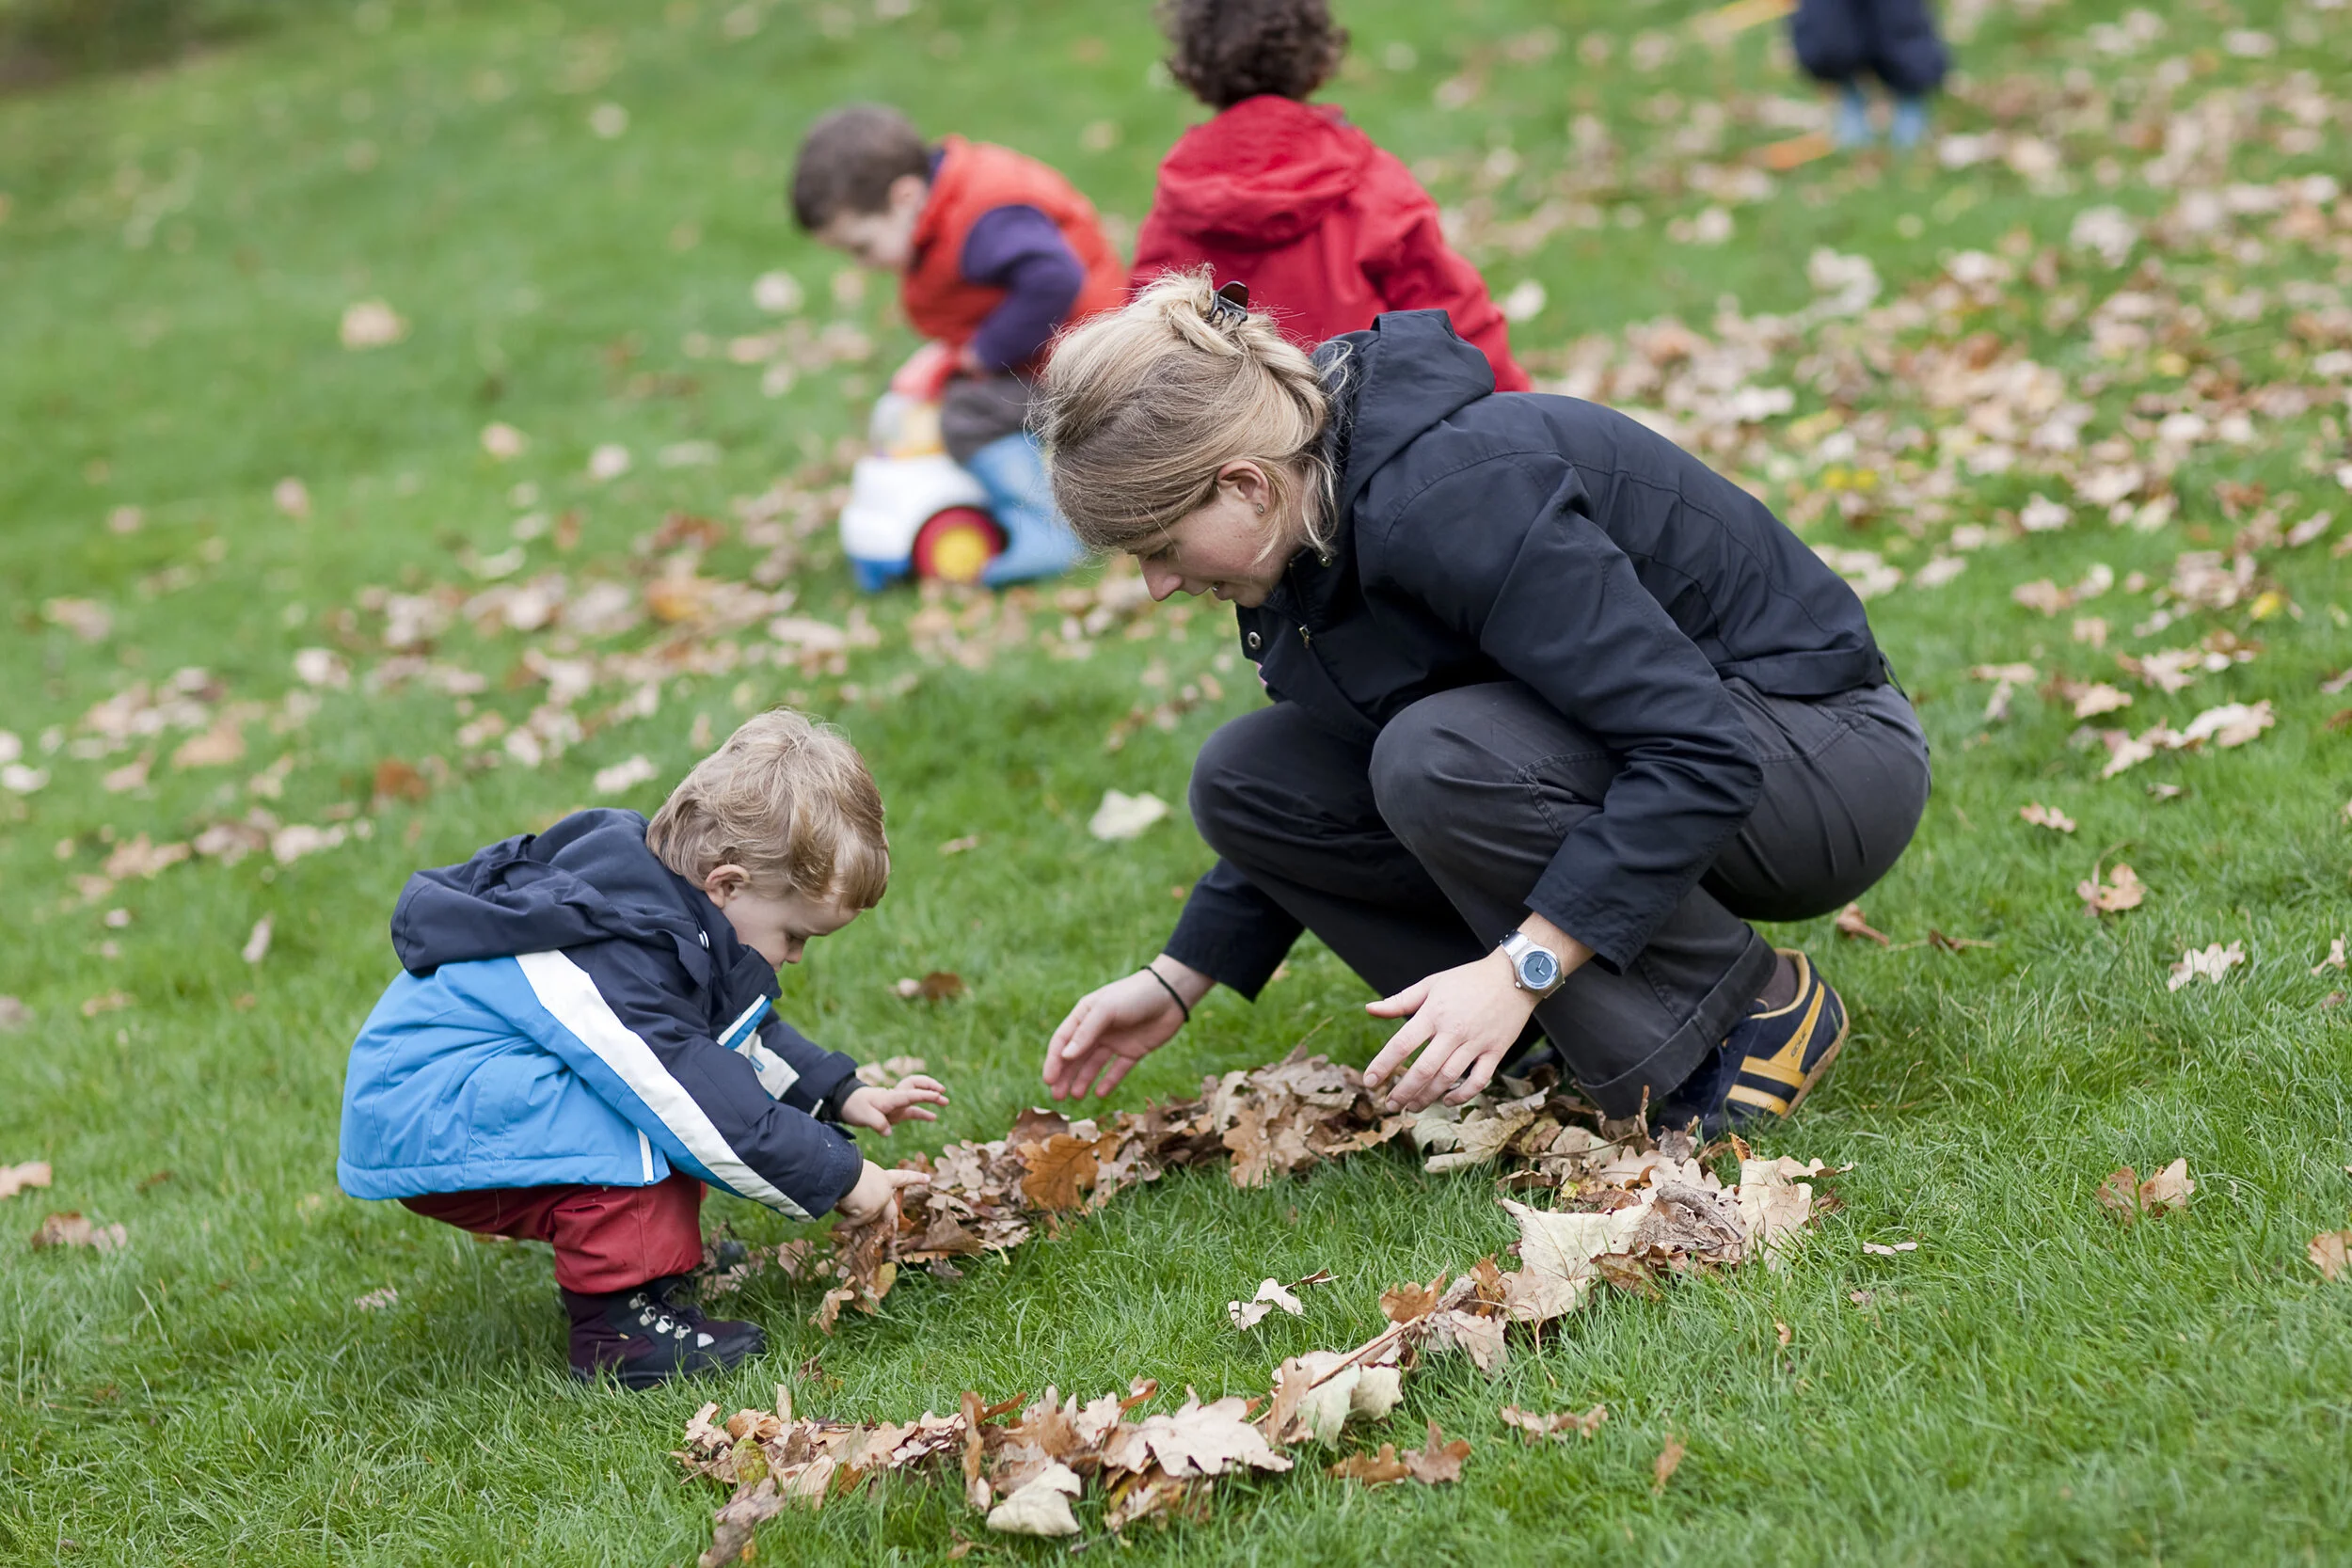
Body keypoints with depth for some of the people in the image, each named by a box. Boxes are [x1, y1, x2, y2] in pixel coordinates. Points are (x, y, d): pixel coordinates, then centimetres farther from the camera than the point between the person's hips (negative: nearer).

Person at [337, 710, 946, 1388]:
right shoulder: (618, 957, -30)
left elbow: (744, 1033, 18)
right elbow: (697, 1101, -29)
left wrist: (838, 1096, 10)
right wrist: (834, 1178, -20)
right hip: (413, 1122, -10)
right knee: (647, 1118, -28)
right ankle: (616, 1323, -20)